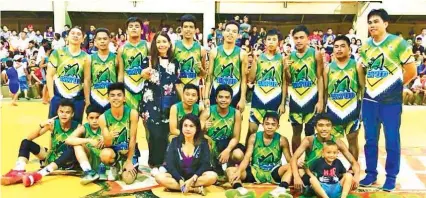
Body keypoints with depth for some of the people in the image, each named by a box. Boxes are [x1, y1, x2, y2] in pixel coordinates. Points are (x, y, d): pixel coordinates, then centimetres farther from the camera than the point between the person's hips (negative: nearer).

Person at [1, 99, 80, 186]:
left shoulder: (77, 126, -14)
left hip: (67, 161, -3)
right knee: (26, 142, -11)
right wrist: (42, 125, -29)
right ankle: (19, 172, -34)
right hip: (51, 157, 4)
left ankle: (39, 174, -48)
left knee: (72, 150, -38)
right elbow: (29, 138, -13)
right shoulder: (53, 124, -9)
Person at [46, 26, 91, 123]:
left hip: (78, 99, 1)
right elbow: (49, 75, 1)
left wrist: (87, 101, 3)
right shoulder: (57, 53, 3)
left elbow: (86, 80, 6)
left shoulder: (85, 57, 7)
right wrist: (52, 96, -6)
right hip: (58, 97, -1)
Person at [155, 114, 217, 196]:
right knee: (159, 177, -28)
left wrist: (192, 179, -24)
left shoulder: (203, 143, 0)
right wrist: (180, 180, -22)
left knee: (212, 176, -30)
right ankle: (195, 189, -27)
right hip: (178, 177, 1)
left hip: (196, 177, -1)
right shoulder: (175, 142, 1)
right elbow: (170, 164, -7)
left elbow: (205, 164, -9)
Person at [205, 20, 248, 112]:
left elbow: (244, 79, 0)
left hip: (234, 95, 0)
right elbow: (209, 76, 4)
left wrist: (242, 99, -6)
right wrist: (206, 97, -2)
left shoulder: (242, 54, 0)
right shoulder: (214, 52, 2)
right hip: (216, 94, 1)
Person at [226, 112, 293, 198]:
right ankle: (239, 189, -46)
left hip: (273, 173, -1)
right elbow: (247, 158, -9)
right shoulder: (254, 137, -3)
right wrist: (239, 171, -28)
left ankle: (281, 189, -47)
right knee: (230, 170, -19)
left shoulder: (282, 140, -4)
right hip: (255, 172, 1)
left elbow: (290, 161, -6)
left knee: (290, 166, -28)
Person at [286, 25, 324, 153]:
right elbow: (289, 81, 10)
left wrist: (320, 100, -10)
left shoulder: (316, 54, -4)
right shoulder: (290, 56, 6)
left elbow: (320, 78, -4)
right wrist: (286, 69, -11)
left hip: (311, 98, -3)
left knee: (310, 132, 4)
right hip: (295, 99, 3)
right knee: (296, 132, 10)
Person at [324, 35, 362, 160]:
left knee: (353, 141, 10)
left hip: (352, 109, -1)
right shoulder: (328, 68, 3)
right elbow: (325, 90, 8)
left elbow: (362, 88, -1)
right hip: (333, 110, 2)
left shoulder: (356, 66, -2)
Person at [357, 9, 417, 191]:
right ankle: (371, 173, 25)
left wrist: (394, 86, 2)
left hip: (391, 100, -4)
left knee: (392, 140, 4)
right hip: (369, 100, 5)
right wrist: (364, 89, 7)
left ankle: (391, 177, 18)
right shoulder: (365, 46, 7)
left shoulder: (398, 43, -8)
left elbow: (411, 72, -6)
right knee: (370, 139, 11)